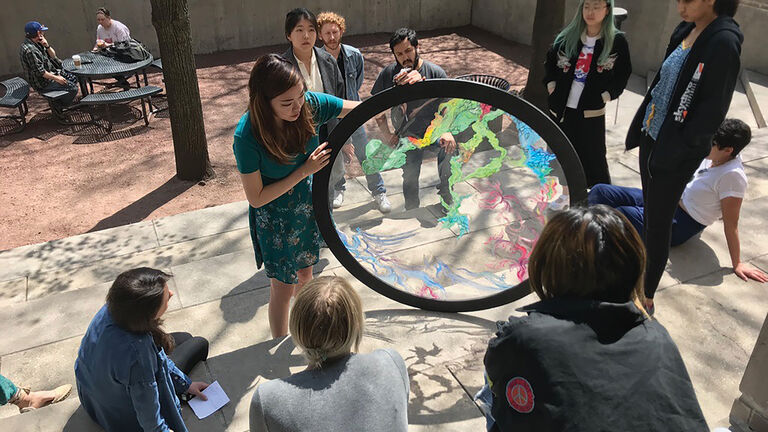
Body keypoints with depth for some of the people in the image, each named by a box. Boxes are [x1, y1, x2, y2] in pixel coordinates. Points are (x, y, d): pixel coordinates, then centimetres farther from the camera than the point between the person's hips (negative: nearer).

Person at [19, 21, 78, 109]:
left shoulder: (37, 43, 7)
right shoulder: (29, 50, -25)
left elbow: (53, 56, 10)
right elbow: (39, 72, -26)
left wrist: (47, 46, -9)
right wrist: (56, 78, -19)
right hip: (42, 83, -11)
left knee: (74, 79, 16)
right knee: (73, 88, -16)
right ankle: (58, 105, 4)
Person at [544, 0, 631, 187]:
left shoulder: (617, 41, -6)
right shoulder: (568, 36, 2)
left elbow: (623, 75, 0)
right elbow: (550, 61, 15)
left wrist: (604, 97, -10)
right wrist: (552, 86, 5)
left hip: (591, 113, -3)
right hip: (560, 108, 4)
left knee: (593, 159, 2)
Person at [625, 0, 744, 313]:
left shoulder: (724, 42, -19)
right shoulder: (686, 30, 5)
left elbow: (713, 110, -19)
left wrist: (676, 150, -18)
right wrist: (642, 126, 13)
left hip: (675, 154, -8)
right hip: (652, 136, 8)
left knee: (657, 223, 3)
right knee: (650, 214, 20)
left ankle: (647, 296, 19)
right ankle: (642, 275, 38)